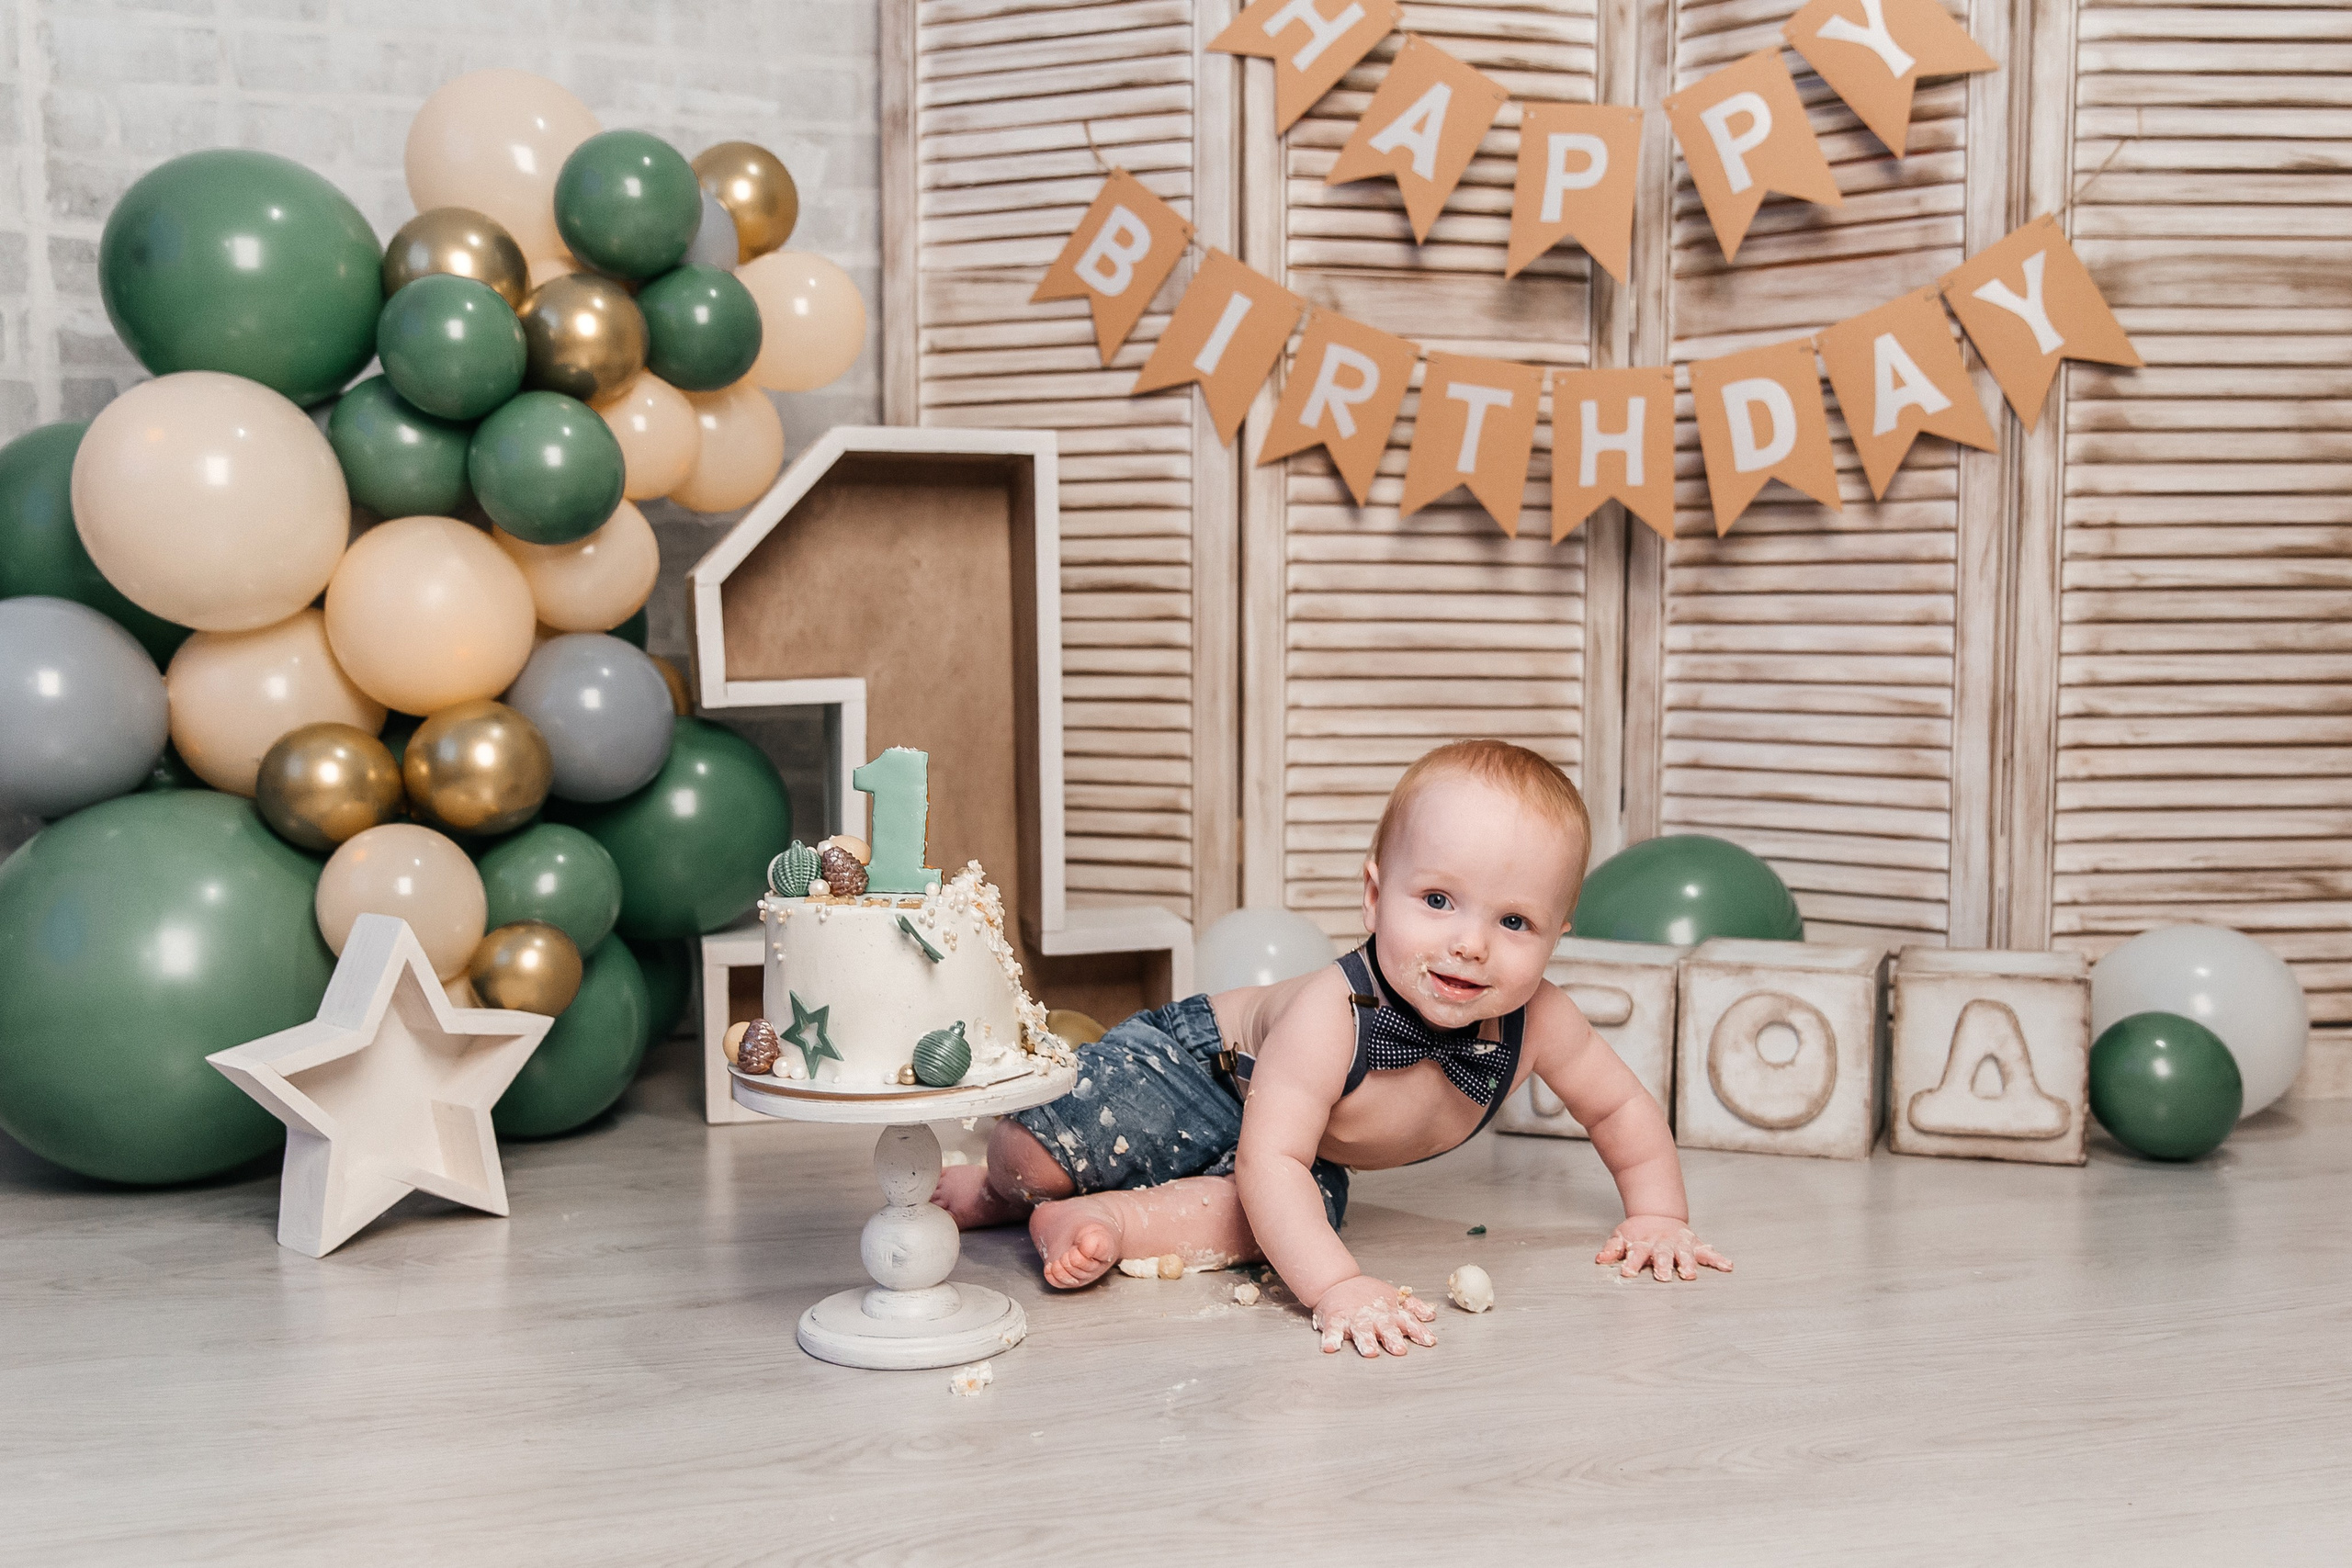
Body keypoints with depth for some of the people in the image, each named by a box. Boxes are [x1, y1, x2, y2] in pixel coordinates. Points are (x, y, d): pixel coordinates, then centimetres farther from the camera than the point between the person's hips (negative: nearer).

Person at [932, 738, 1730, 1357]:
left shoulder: (1537, 1023, -25)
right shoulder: (1328, 1015, -41)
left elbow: (1621, 1105, -5)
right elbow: (1270, 1163, -43)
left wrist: (1657, 1217, -7)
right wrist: (1336, 1286, -53)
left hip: (1310, 1149, 5)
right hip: (1199, 1067, -5)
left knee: (1284, 1216, -28)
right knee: (1030, 1155, -21)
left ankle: (1107, 1218, -17)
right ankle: (995, 1190, 14)